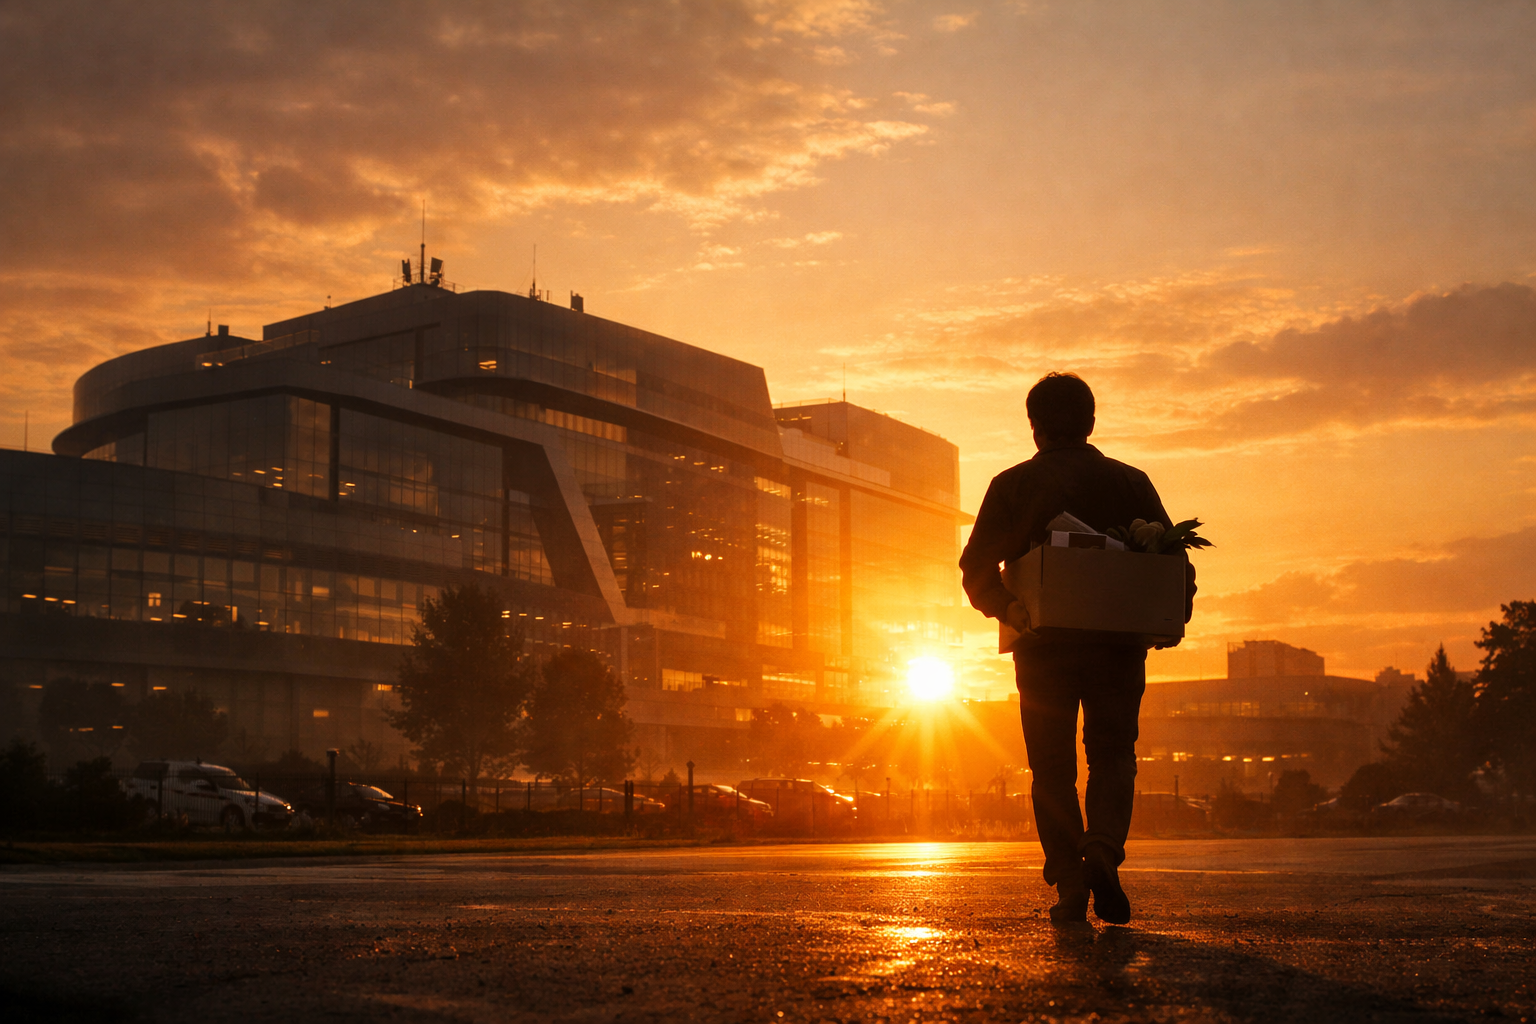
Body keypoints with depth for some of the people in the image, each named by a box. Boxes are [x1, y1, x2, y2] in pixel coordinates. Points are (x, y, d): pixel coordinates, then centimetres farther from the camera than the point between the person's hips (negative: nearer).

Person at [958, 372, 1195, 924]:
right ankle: (1103, 848, -15)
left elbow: (977, 567, -7)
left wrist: (1006, 606, -17)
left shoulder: (1012, 485, 4)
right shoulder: (1130, 482, 8)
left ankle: (1070, 886, 0)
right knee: (1113, 756, 11)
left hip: (1044, 647, -1)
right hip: (1118, 646, 1)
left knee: (1052, 769, 7)